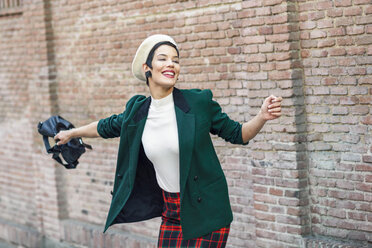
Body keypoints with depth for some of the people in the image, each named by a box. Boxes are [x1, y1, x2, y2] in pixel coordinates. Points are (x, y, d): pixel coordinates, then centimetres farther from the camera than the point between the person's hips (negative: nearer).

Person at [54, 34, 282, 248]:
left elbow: (237, 134, 0)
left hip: (207, 213, -4)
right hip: (171, 212, 4)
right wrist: (71, 133, 34)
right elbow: (107, 127, 22)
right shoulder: (137, 110, 2)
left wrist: (262, 117, -18)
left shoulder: (199, 102, -9)